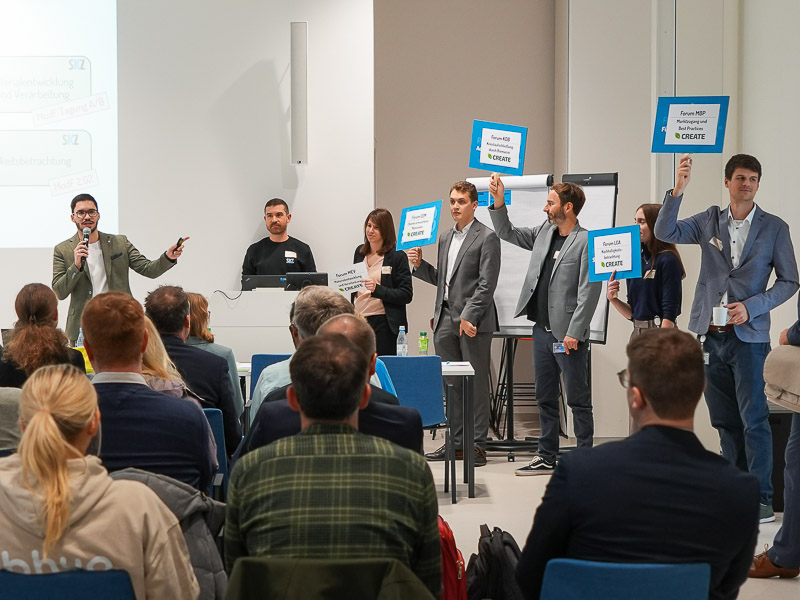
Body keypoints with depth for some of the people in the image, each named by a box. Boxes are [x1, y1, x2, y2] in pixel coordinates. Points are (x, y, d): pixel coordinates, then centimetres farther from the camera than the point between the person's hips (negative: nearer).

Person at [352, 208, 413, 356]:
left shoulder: (397, 256, -4)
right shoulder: (360, 252, 14)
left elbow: (406, 295, -8)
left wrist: (377, 289, -19)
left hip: (383, 322, -5)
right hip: (358, 320, 5)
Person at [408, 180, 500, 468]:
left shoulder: (487, 238, -5)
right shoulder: (445, 238, 18)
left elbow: (487, 283, -12)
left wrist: (469, 317, -19)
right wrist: (419, 265, 6)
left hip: (473, 322, -7)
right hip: (445, 320, 7)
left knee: (476, 384, -1)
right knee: (450, 384, 8)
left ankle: (477, 444, 3)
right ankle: (456, 442, 15)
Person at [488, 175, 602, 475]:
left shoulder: (587, 242, -12)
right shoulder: (544, 232, 10)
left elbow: (589, 292, -16)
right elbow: (508, 233, 23)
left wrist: (573, 333, -19)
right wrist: (499, 203, 7)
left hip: (568, 335, -8)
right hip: (542, 330, 8)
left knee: (578, 399, 1)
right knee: (545, 398, 14)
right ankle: (547, 457, 22)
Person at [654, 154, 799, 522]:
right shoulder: (710, 221, 8)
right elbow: (665, 232, -3)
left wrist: (751, 307, -11)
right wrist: (678, 190, -16)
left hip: (748, 335, -3)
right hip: (709, 335, 3)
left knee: (753, 418, -8)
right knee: (724, 420, 9)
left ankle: (761, 498, -4)